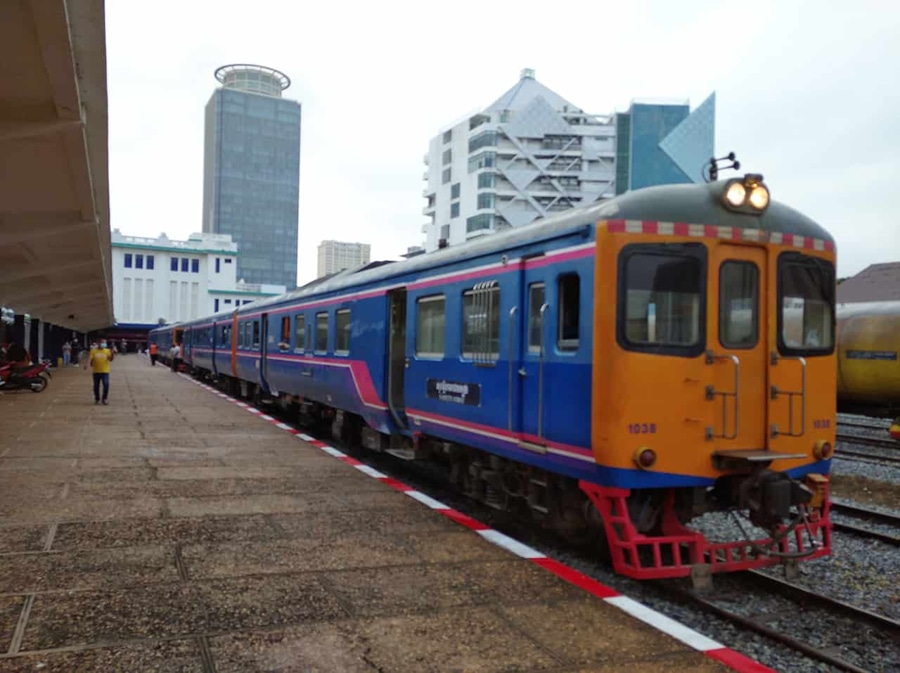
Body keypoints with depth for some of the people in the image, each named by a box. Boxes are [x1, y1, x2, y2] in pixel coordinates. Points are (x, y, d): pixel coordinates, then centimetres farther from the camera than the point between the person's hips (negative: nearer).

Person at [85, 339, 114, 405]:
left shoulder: (107, 351, 1)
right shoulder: (93, 351, 3)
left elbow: (110, 359, -10)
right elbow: (90, 358, -6)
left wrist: (112, 354, -29)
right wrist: (86, 364, -24)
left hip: (105, 371, -1)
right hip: (96, 372, 1)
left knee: (106, 385, -14)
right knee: (96, 386, 8)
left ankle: (104, 399, 1)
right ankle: (97, 399, 24)